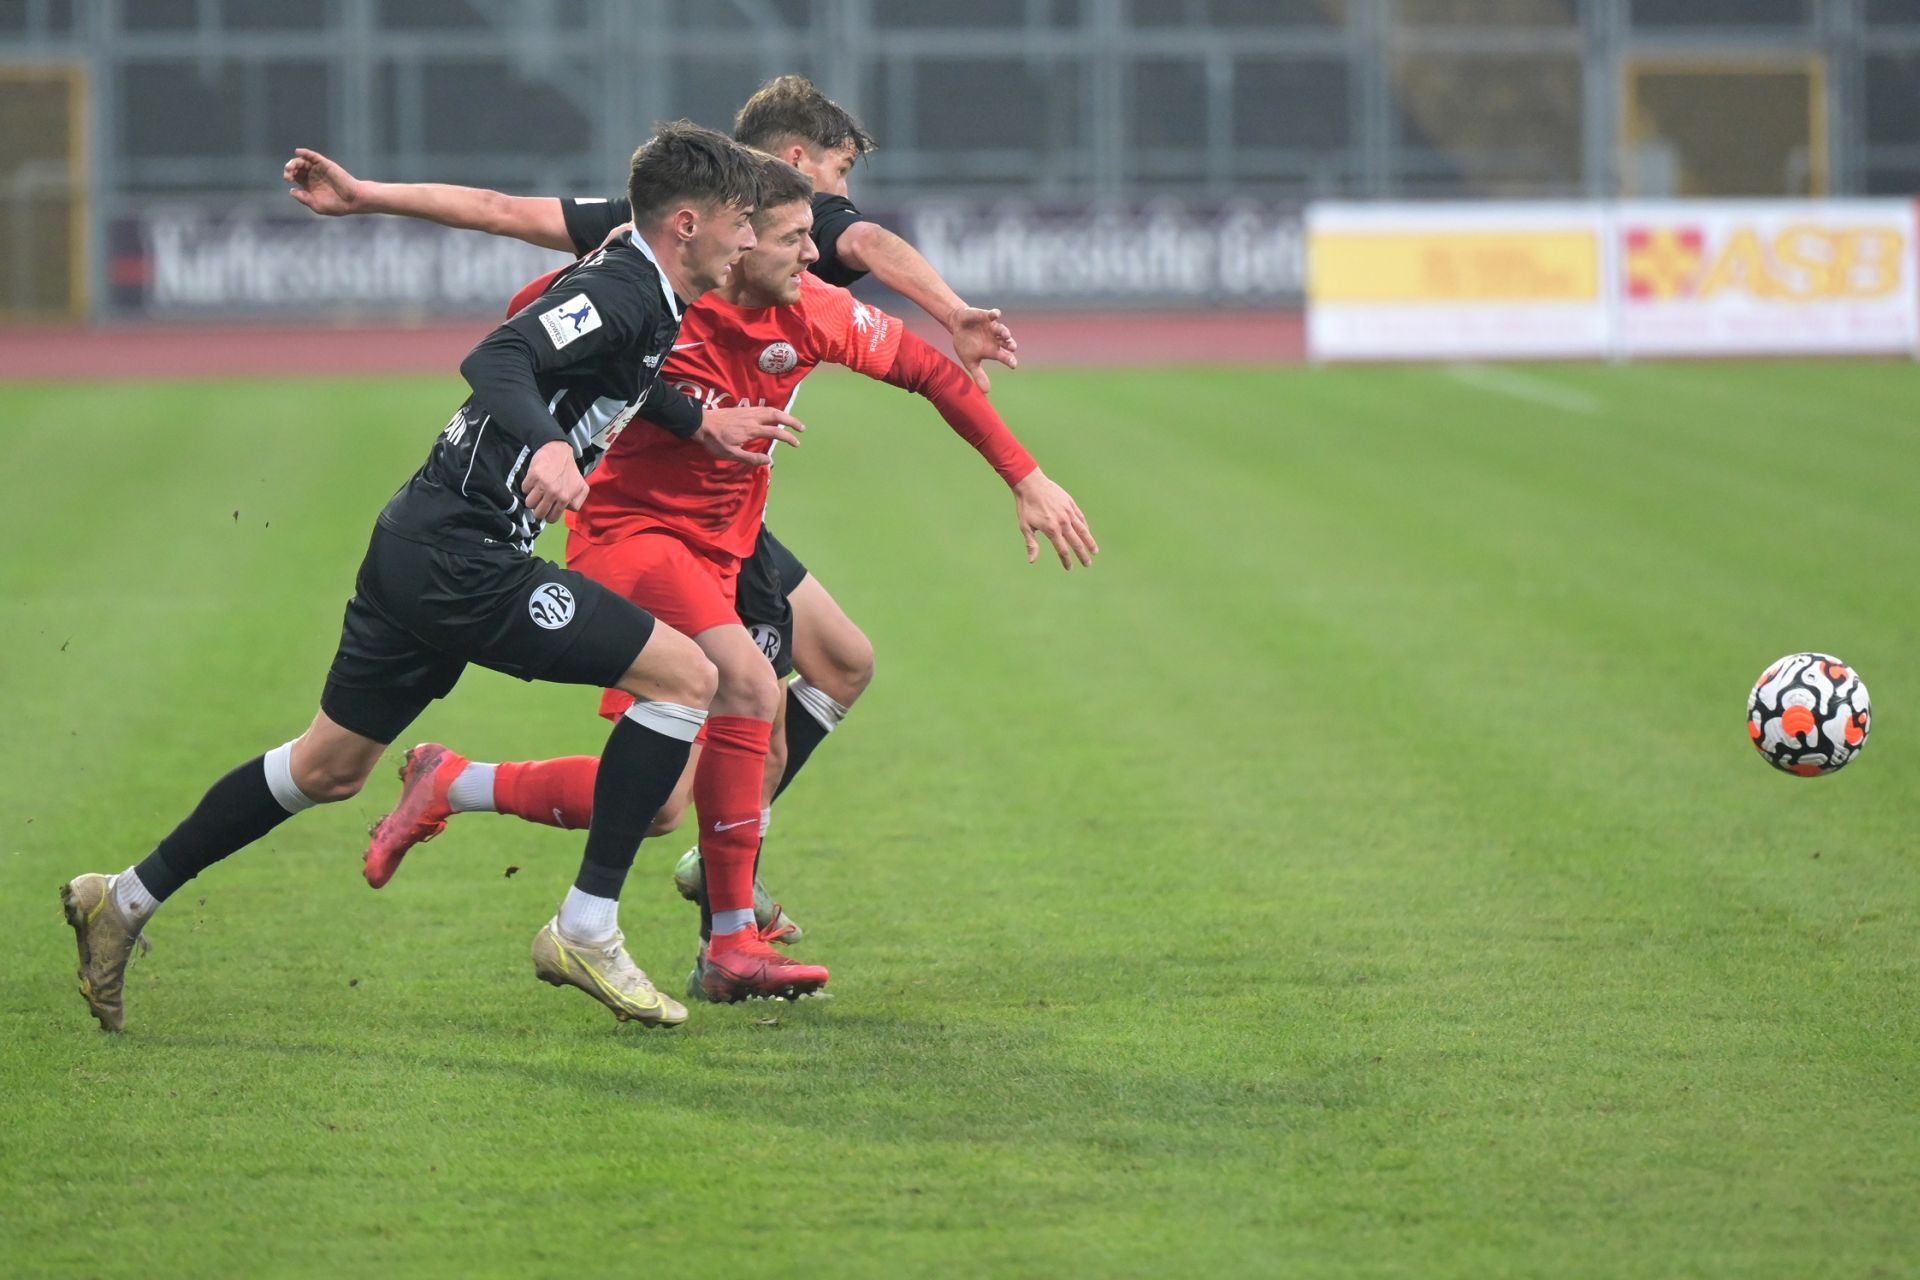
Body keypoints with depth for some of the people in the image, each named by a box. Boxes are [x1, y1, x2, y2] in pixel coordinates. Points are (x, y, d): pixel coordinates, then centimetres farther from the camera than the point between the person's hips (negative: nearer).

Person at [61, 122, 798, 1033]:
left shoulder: (643, 298, 13)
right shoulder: (620, 292, -16)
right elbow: (495, 361, -31)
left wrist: (702, 426, 31)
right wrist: (546, 444, -47)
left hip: (420, 542, 10)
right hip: (460, 560, -10)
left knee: (330, 768, 20)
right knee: (685, 676, -11)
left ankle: (125, 900, 28)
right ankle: (586, 932, -7)